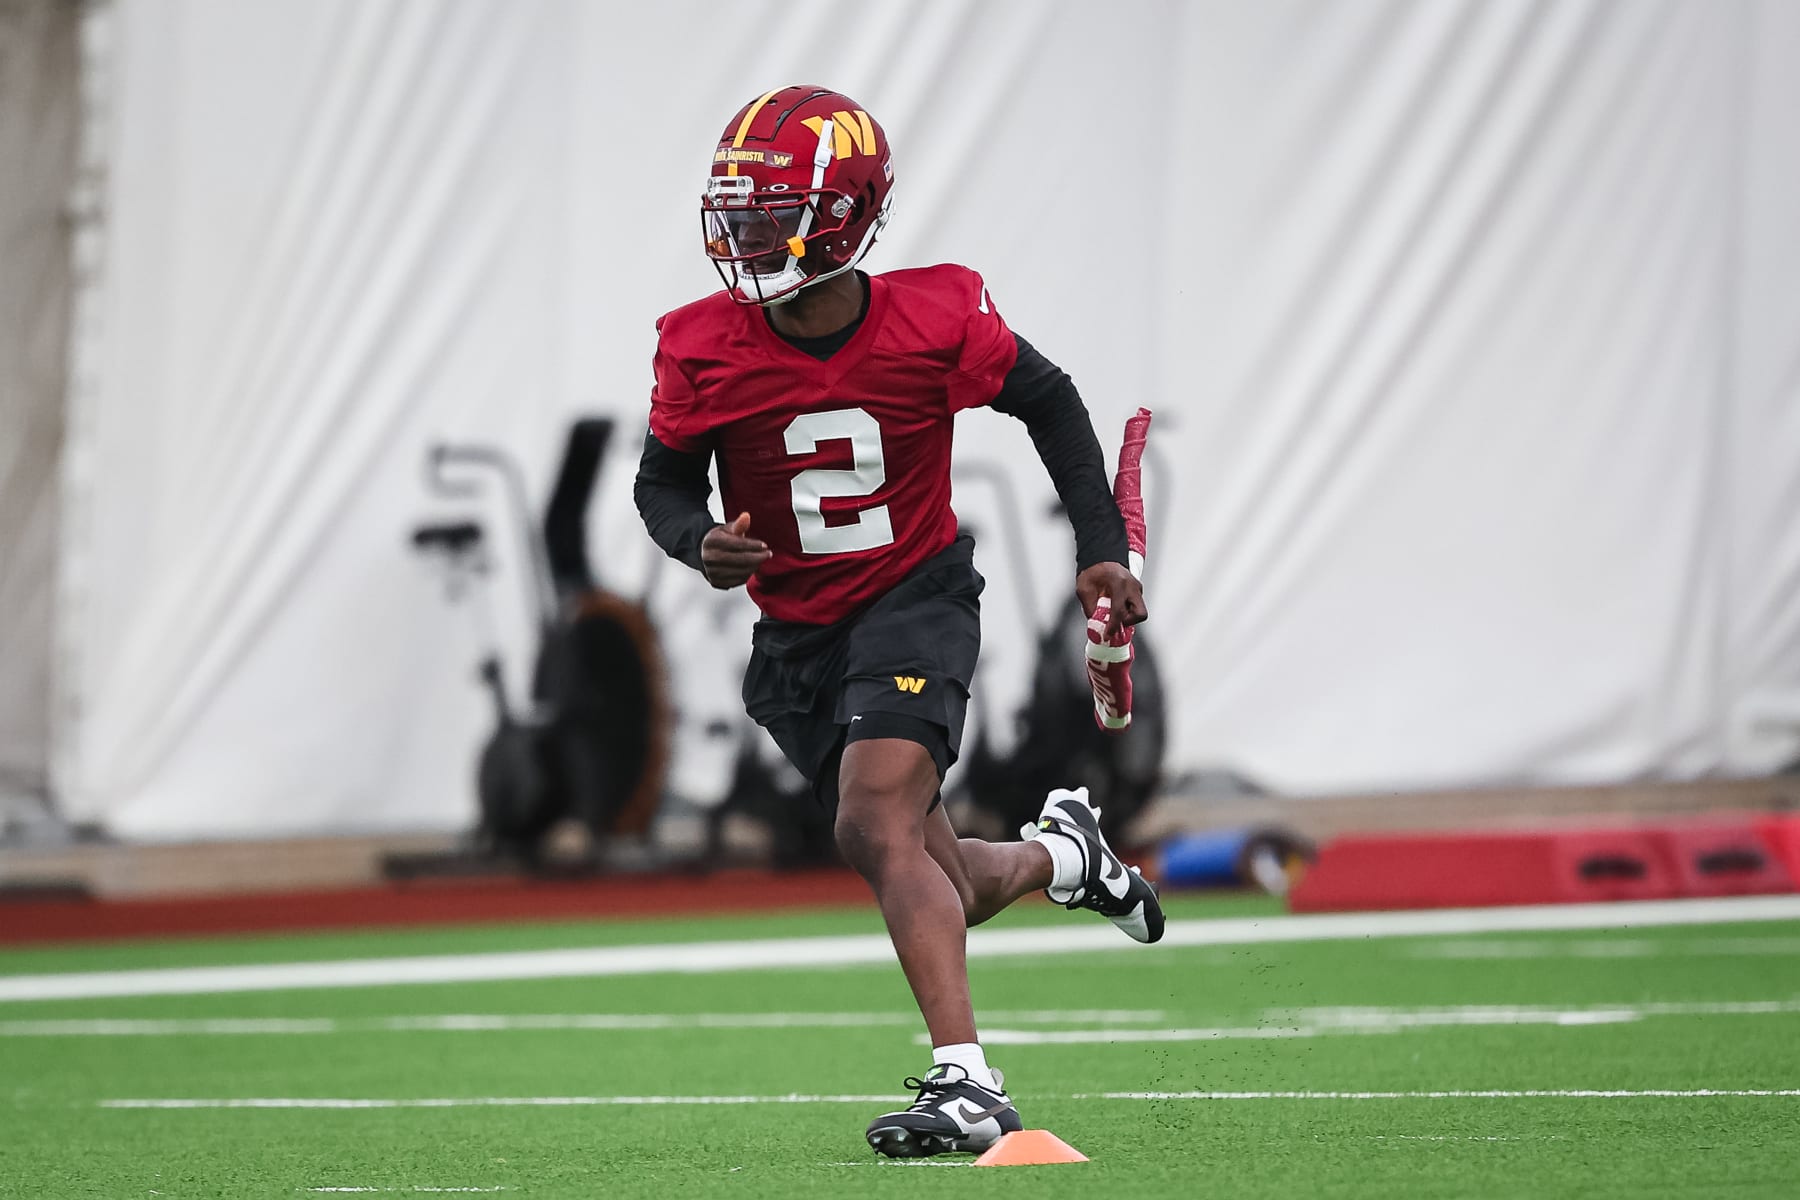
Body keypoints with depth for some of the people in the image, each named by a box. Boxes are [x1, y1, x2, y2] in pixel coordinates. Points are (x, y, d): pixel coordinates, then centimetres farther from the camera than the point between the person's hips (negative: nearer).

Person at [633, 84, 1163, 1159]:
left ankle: (967, 1085, -28)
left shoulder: (936, 321, -16)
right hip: (795, 638, 4)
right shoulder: (706, 349, -12)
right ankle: (1061, 852, 44)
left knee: (874, 824, -26)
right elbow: (664, 479, 3)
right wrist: (700, 543, -20)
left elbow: (1048, 403, 3)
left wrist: (1101, 547, 1)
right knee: (936, 891, 9)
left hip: (917, 598, -4)